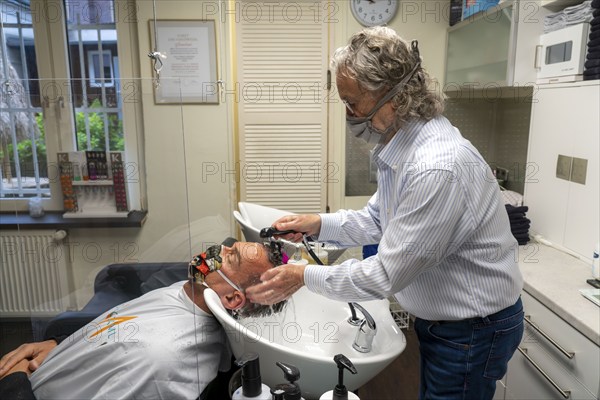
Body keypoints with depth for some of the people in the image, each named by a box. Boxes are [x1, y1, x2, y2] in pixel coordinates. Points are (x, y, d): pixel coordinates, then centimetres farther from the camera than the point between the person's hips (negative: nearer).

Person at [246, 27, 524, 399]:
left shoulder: (437, 168, -33)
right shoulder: (401, 145, -1)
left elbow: (387, 275, -28)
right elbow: (377, 220, 10)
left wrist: (306, 276, -19)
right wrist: (319, 224, -4)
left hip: (472, 329, -8)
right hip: (439, 317, 9)